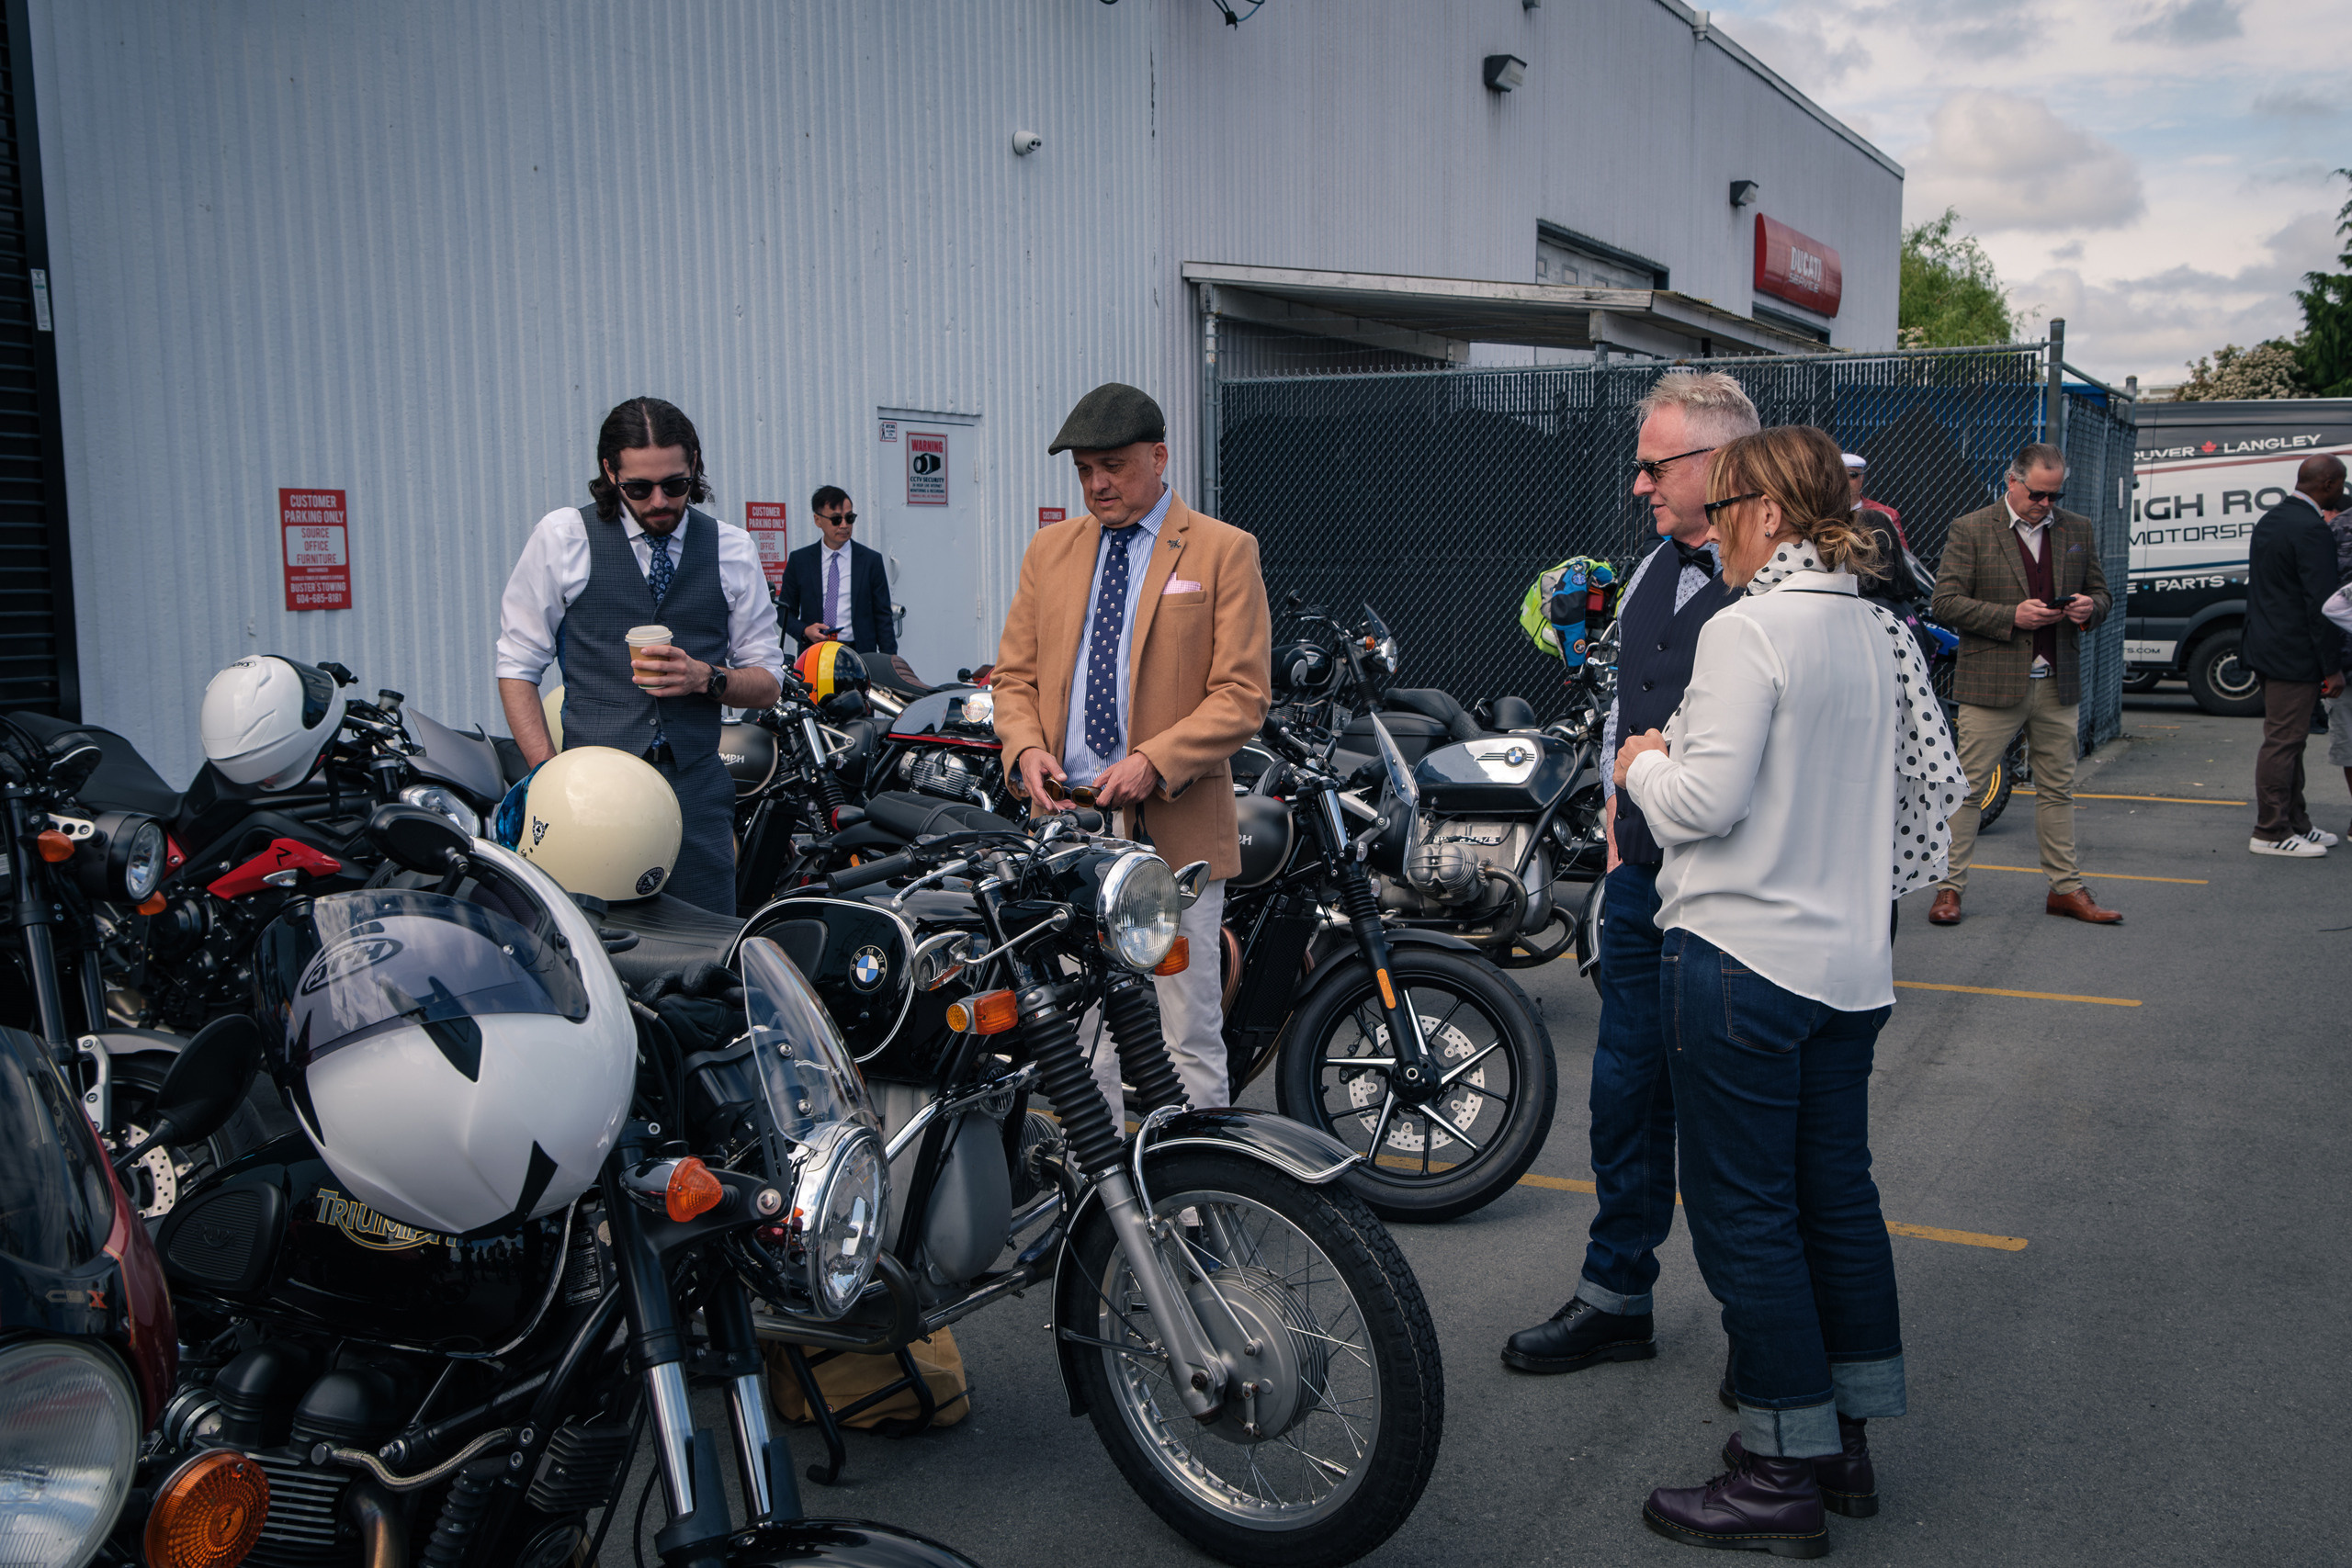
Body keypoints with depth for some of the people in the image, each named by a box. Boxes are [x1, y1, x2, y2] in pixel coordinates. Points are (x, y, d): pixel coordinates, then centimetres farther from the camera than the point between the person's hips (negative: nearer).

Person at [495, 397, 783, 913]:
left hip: (696, 790, 2)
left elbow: (767, 682, 13)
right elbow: (517, 666, 5)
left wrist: (706, 677, -9)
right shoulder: (562, 537, 4)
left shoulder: (732, 549, 11)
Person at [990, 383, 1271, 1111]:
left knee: (1188, 1036, 0)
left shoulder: (1224, 552, 1)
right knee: (1080, 1034, 8)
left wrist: (1154, 763, -17)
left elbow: (1242, 695, -5)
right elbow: (1013, 675, 16)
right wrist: (1027, 749, -5)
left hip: (1174, 829, -4)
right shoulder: (1050, 548, 15)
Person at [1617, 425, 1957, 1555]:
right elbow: (1934, 776, 14)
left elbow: (1706, 801, -21)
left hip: (1741, 961, -8)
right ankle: (1848, 1441, 28)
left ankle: (1783, 1477, 10)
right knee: (1836, 1194, 16)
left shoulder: (1750, 631, -16)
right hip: (1851, 961, 9)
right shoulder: (1878, 633, 8)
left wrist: (1643, 764, -1)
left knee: (1742, 1210, 1)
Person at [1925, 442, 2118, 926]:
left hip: (2059, 685, 5)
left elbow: (2099, 592, 19)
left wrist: (2089, 608, -5)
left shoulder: (2078, 530, 11)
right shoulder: (1970, 531, -3)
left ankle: (2066, 888, 19)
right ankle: (1950, 886, 4)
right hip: (1992, 682, -4)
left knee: (2057, 790, 11)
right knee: (1967, 786, -3)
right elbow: (1945, 602, -8)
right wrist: (2011, 616, -18)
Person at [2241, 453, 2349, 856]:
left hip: (2267, 649, 10)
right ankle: (2270, 833, 2)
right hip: (2295, 656, -10)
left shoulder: (2269, 521, 12)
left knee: (2287, 740, 17)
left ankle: (2294, 823, 26)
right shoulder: (2311, 529, -18)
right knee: (2283, 741, -4)